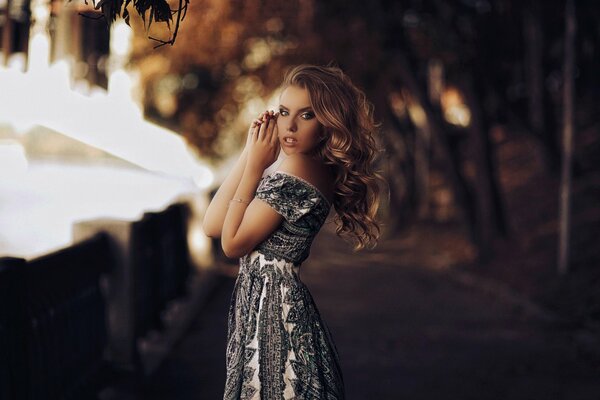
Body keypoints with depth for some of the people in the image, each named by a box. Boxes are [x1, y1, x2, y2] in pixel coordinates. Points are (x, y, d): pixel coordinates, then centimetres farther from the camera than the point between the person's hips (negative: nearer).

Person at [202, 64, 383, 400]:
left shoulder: (288, 184, -21)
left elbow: (232, 243, -11)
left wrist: (254, 165, -12)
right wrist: (249, 155, -4)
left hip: (270, 306, -9)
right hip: (285, 300, 9)